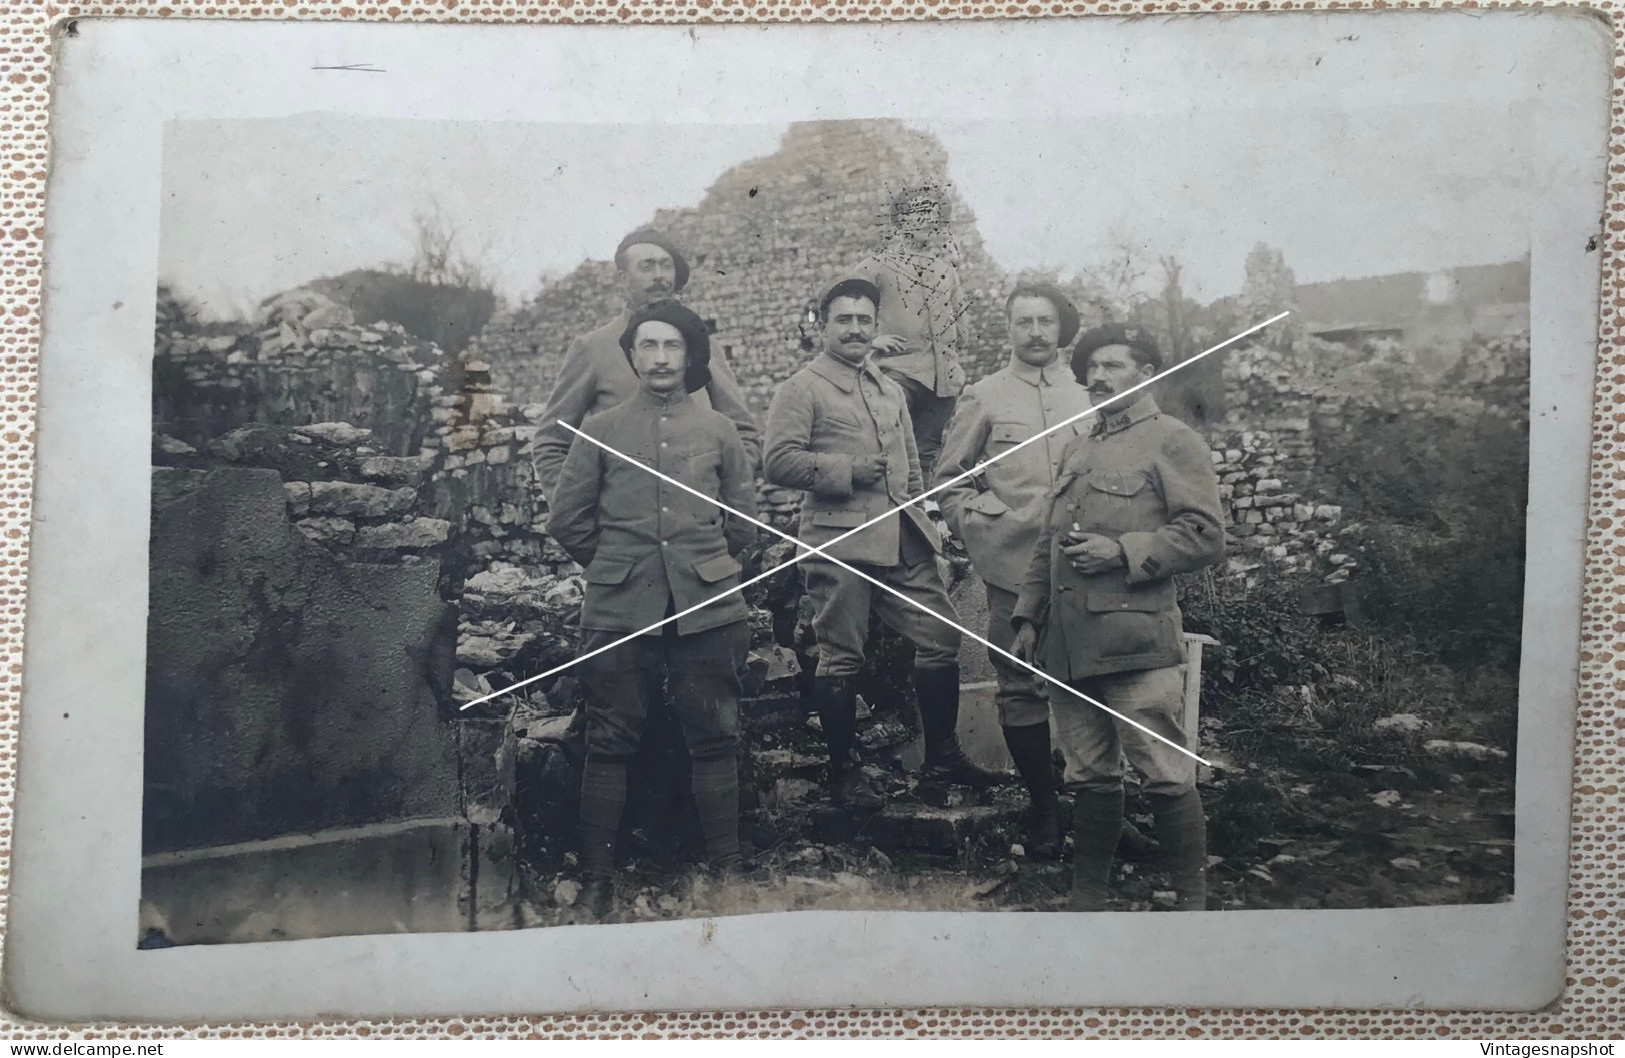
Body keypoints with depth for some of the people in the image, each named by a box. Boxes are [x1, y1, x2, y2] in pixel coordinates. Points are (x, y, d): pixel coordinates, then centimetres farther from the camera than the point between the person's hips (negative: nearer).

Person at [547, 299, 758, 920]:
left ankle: (725, 867, 16)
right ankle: (596, 878, 13)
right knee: (610, 744, 3)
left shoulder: (718, 431, 9)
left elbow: (744, 520, 16)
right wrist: (615, 566, 13)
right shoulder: (600, 432, 7)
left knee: (713, 741, 5)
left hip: (705, 607, 1)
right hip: (619, 612, 0)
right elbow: (567, 520, 10)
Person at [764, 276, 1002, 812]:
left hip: (902, 540, 7)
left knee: (942, 636, 6)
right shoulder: (802, 389, -1)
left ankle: (942, 755, 20)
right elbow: (778, 461, -12)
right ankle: (842, 772, 12)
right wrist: (847, 470, -15)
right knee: (841, 657, -1)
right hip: (839, 541, -7)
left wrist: (918, 515, 18)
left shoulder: (891, 391, 22)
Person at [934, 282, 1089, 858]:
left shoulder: (1090, 394, 10)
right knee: (1021, 691, 5)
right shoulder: (984, 398, 5)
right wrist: (978, 524, -4)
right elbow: (950, 479, 9)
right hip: (1014, 568, -1)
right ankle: (1043, 807, 19)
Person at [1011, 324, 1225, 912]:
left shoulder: (1173, 442, 0)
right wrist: (1028, 617, 17)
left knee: (1166, 775, -3)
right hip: (1068, 644, 7)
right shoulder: (1076, 450, 22)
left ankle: (1192, 903, 8)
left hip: (1137, 642, -7)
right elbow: (1048, 543, 24)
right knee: (1089, 776, 13)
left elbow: (1205, 536, -9)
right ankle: (1087, 898, 22)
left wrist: (1122, 552, -16)